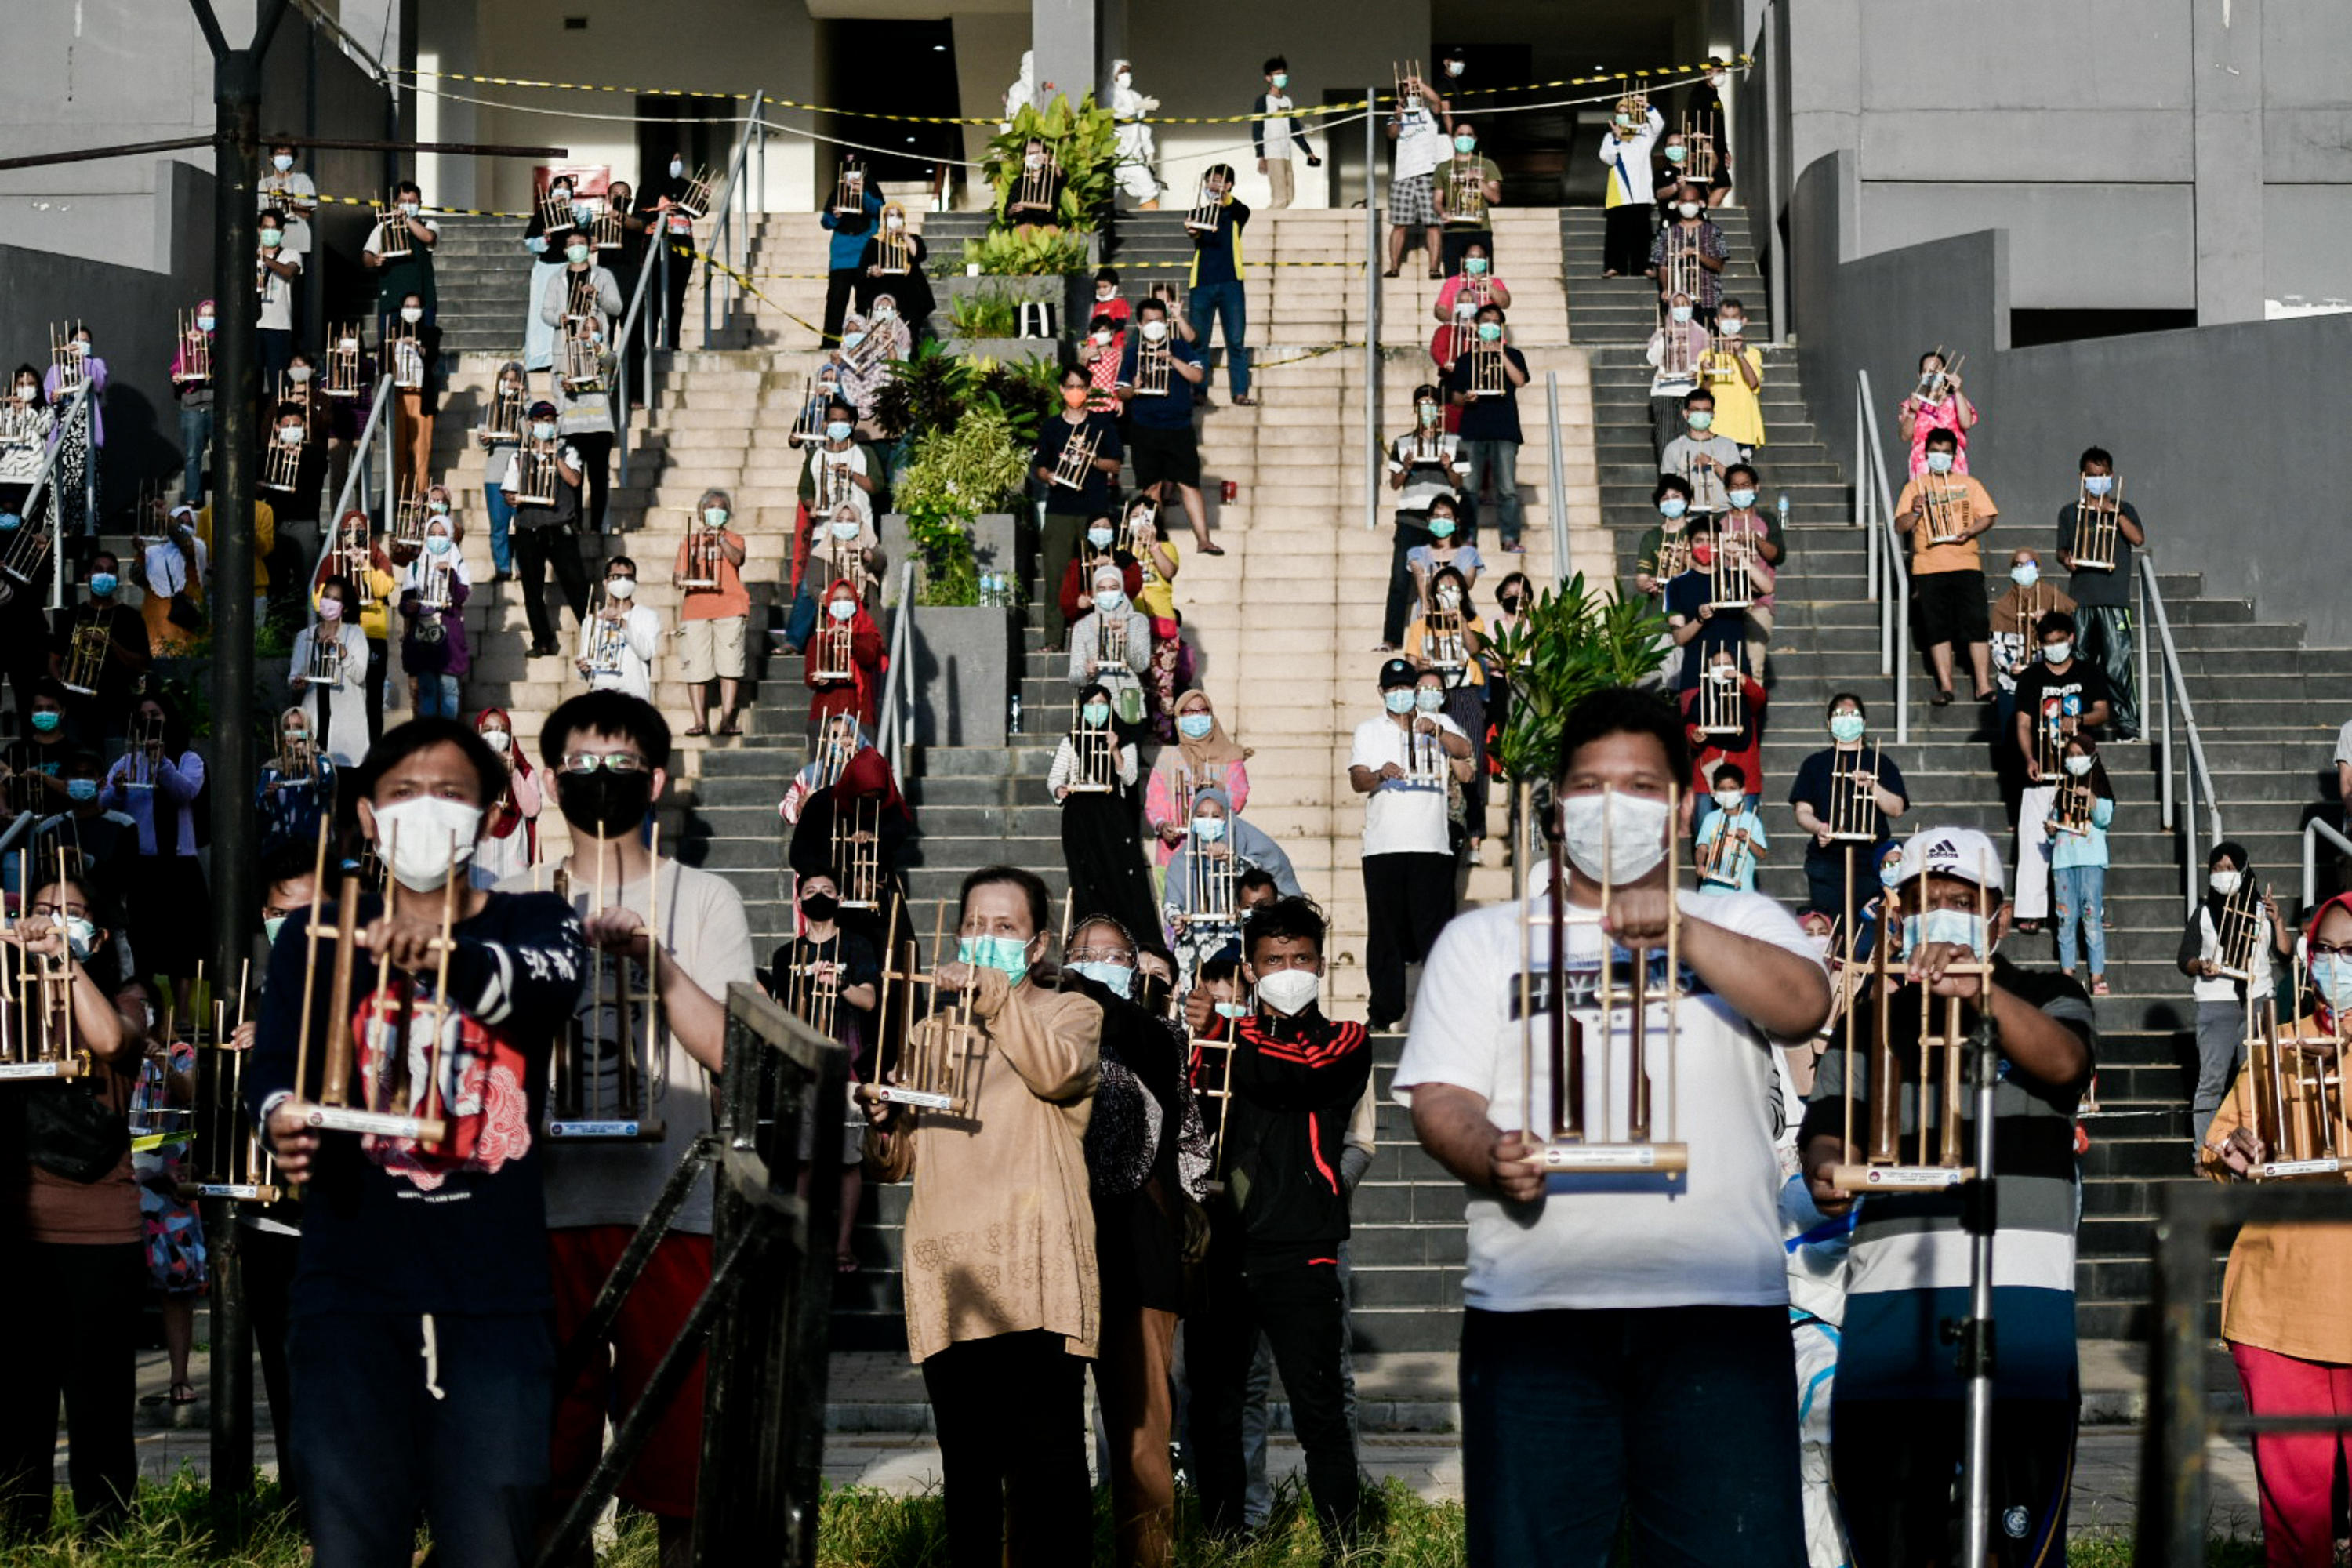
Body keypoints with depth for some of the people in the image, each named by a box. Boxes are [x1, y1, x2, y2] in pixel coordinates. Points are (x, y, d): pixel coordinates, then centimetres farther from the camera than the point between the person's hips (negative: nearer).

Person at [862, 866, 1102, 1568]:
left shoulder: (1070, 1013, 10)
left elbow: (1056, 1069, -15)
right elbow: (898, 1163, 22)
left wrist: (991, 991, -21)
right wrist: (883, 1122, 1)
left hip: (1035, 1277, -5)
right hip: (947, 1278, 5)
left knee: (1045, 1466, -12)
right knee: (966, 1467, 7)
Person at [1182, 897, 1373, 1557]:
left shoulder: (1344, 1041, 5)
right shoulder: (1231, 1036, 17)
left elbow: (1299, 1071, -17)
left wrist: (1217, 1033, -30)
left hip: (1297, 1254, -4)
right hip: (1222, 1248, 4)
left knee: (1318, 1412, -8)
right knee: (1213, 1409, 7)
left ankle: (1345, 1548, -4)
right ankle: (1221, 1542, 16)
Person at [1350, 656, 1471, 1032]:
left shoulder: (1439, 724, 13)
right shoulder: (1368, 731, 15)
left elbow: (1464, 750, -6)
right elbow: (1357, 780, 3)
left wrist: (1436, 732, -25)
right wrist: (1380, 774, -20)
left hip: (1430, 845, -1)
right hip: (1383, 846, 1)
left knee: (1433, 928, -5)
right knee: (1385, 931, 1)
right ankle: (1384, 1012, 6)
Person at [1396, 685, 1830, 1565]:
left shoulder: (1741, 926, 18)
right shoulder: (1484, 939, 19)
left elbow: (1804, 1006, -3)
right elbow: (1441, 1095, 9)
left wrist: (1684, 932, -18)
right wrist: (1490, 1155, -14)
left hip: (1717, 1304, 0)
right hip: (1534, 1306, 1)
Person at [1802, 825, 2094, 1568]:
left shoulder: (2046, 1000, 13)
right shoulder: (1872, 1012, 19)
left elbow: (2064, 1062, -10)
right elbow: (1829, 1127, 10)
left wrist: (1983, 992, -27)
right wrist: (1827, 1170, -14)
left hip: (2017, 1283, -2)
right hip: (1890, 1288, 3)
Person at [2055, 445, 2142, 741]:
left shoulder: (2123, 510, 11)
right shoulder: (2070, 513, 16)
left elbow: (2138, 539, -4)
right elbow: (2061, 550, 15)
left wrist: (2113, 512, -11)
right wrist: (2066, 558, -7)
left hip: (2114, 598, -2)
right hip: (2080, 597, 2)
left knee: (2117, 665, -11)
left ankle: (2127, 724, -10)